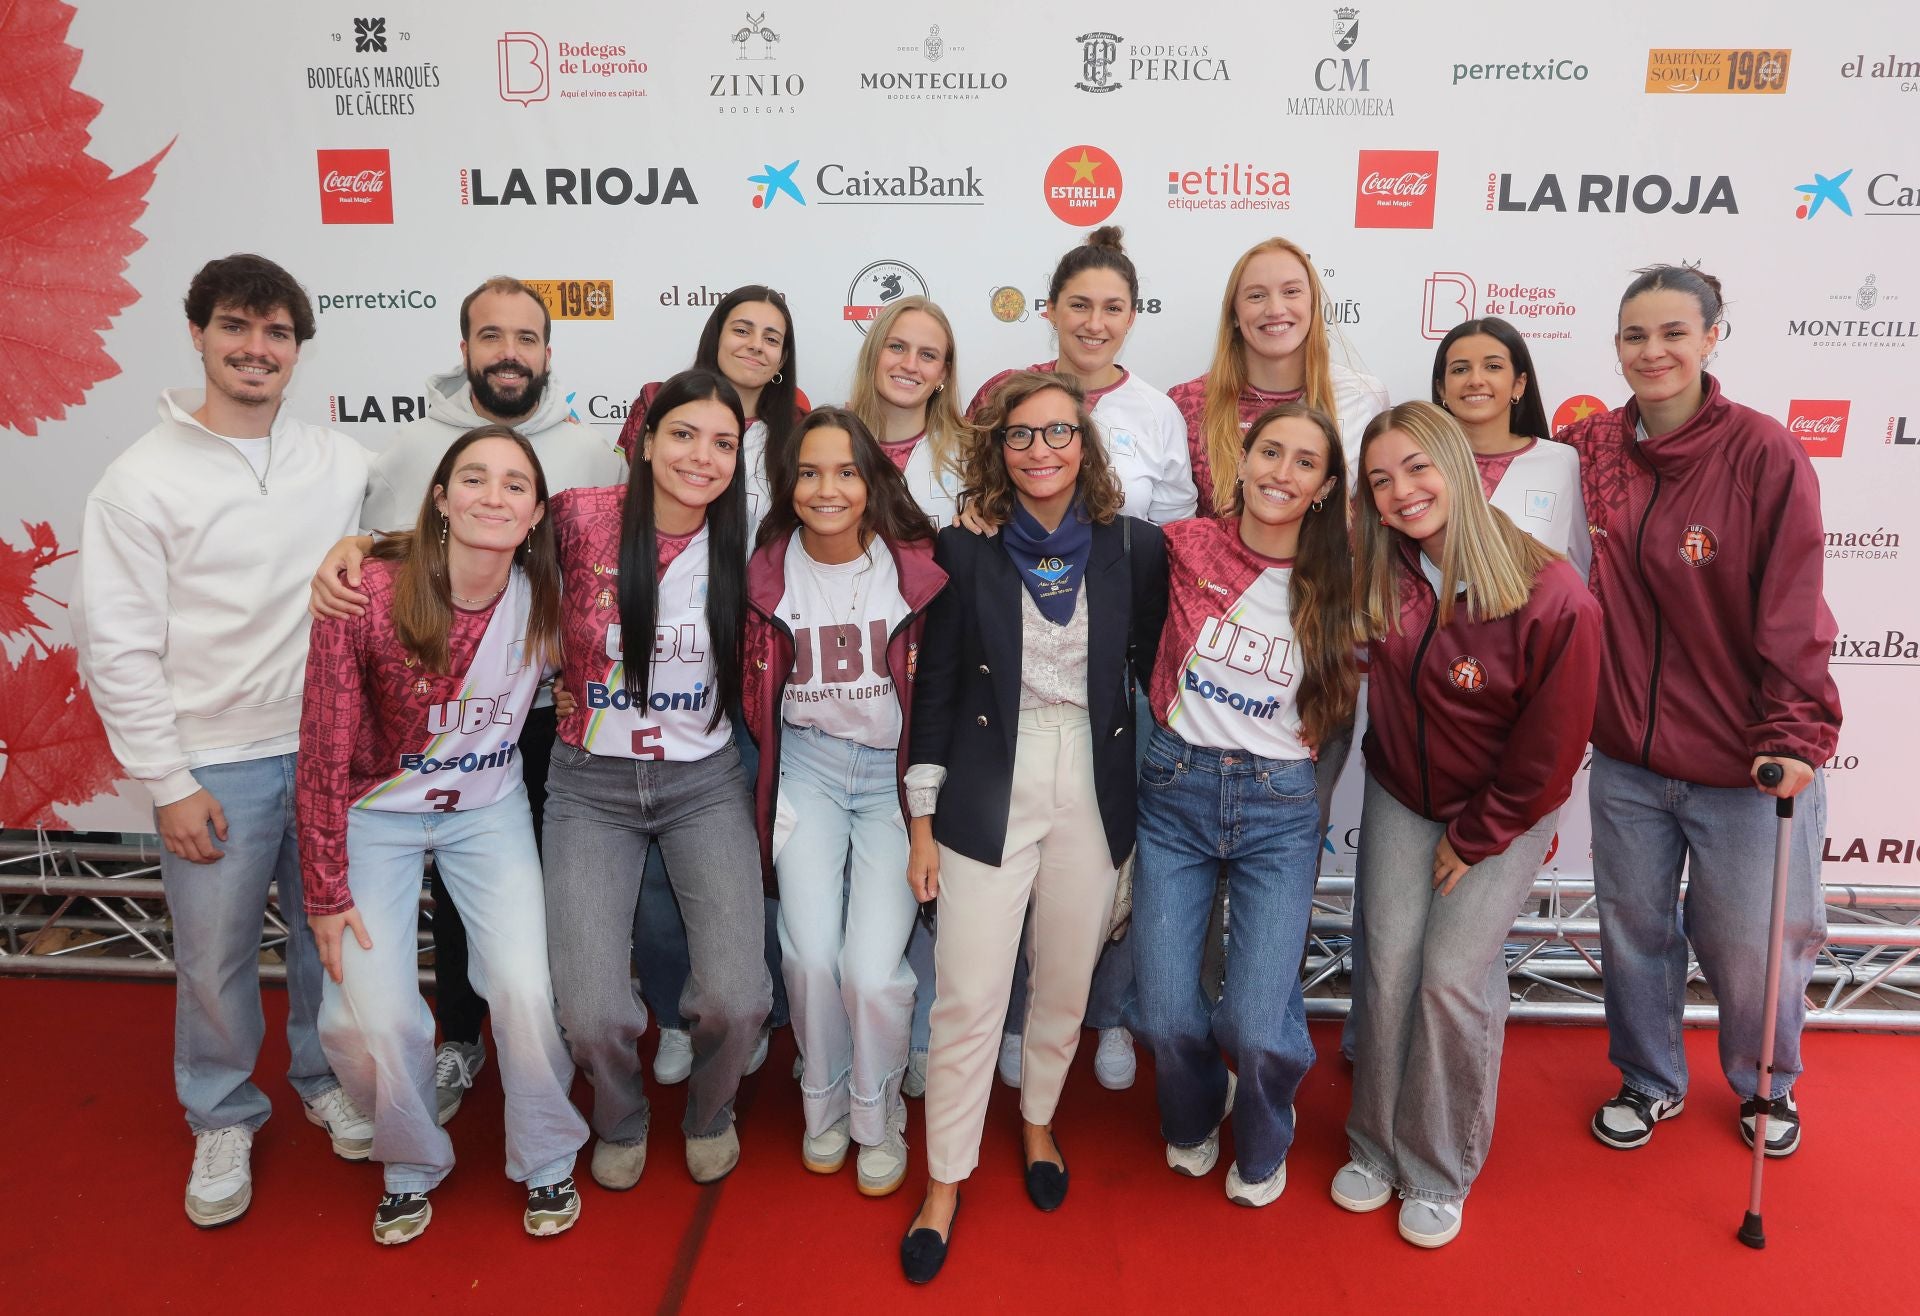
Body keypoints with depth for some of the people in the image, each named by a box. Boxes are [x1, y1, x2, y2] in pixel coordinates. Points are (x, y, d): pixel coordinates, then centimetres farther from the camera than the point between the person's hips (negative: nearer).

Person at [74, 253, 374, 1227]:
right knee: (216, 958, 8)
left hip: (328, 748, 3)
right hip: (215, 766, -2)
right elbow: (115, 646, -6)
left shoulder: (342, 463, 3)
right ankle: (222, 1118, 32)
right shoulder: (143, 479, -5)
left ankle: (327, 1076, 38)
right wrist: (169, 783, -7)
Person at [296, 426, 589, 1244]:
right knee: (370, 1015, -10)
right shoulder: (369, 593, -23)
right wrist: (326, 891, -10)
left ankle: (546, 1162, 16)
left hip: (488, 809, 2)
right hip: (378, 811, -1)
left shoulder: (546, 600, -15)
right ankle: (412, 1166, 23)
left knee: (526, 991, -12)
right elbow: (325, 753, -14)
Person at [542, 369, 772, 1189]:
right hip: (592, 784, -1)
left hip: (705, 782, 1)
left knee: (738, 1001, -13)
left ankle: (710, 1112, 25)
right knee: (593, 1015, -12)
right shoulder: (580, 520, -10)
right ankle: (620, 1120, 27)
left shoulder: (740, 545, -4)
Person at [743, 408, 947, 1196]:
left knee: (872, 969, -11)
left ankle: (878, 1117, 19)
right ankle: (824, 1106, 21)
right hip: (807, 768, 2)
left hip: (894, 772, -1)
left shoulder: (916, 568, -8)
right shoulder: (768, 572, -2)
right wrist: (764, 781, 7)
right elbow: (757, 690, 11)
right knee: (810, 956, -10)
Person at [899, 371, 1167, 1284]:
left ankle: (1038, 1123, 43)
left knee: (1066, 985, 15)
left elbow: (1156, 673, 6)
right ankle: (945, 1185, 20)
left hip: (1095, 795, 2)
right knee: (968, 998, 1)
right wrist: (921, 820, -1)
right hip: (987, 796, -1)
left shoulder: (1135, 549, -1)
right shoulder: (964, 549, -4)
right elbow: (934, 685, -1)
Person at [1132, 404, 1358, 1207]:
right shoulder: (1185, 545, -4)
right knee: (1168, 1017, -2)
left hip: (1279, 808, 0)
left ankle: (1262, 1143, 29)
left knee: (1257, 1027, -10)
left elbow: (1338, 705, 11)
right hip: (1175, 788, 0)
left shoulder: (1335, 586, -1)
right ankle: (1194, 1116, 37)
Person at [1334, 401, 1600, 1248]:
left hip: (1505, 813, -3)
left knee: (1455, 978, -4)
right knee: (1389, 967, 3)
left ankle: (1440, 1172, 19)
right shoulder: (1376, 573, -13)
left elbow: (1551, 747, -16)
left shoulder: (1552, 598, -24)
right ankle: (1376, 1146, 24)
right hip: (1400, 797, 4)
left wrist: (1473, 838, -8)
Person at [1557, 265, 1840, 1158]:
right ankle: (1649, 1082, 42)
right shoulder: (1595, 448, -1)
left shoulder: (1764, 454, -12)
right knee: (1632, 929, 17)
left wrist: (1795, 734, -17)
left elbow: (1792, 611, -13)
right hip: (1628, 755, 4)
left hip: (1743, 764, -3)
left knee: (1751, 947, 12)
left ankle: (1766, 1087, 43)